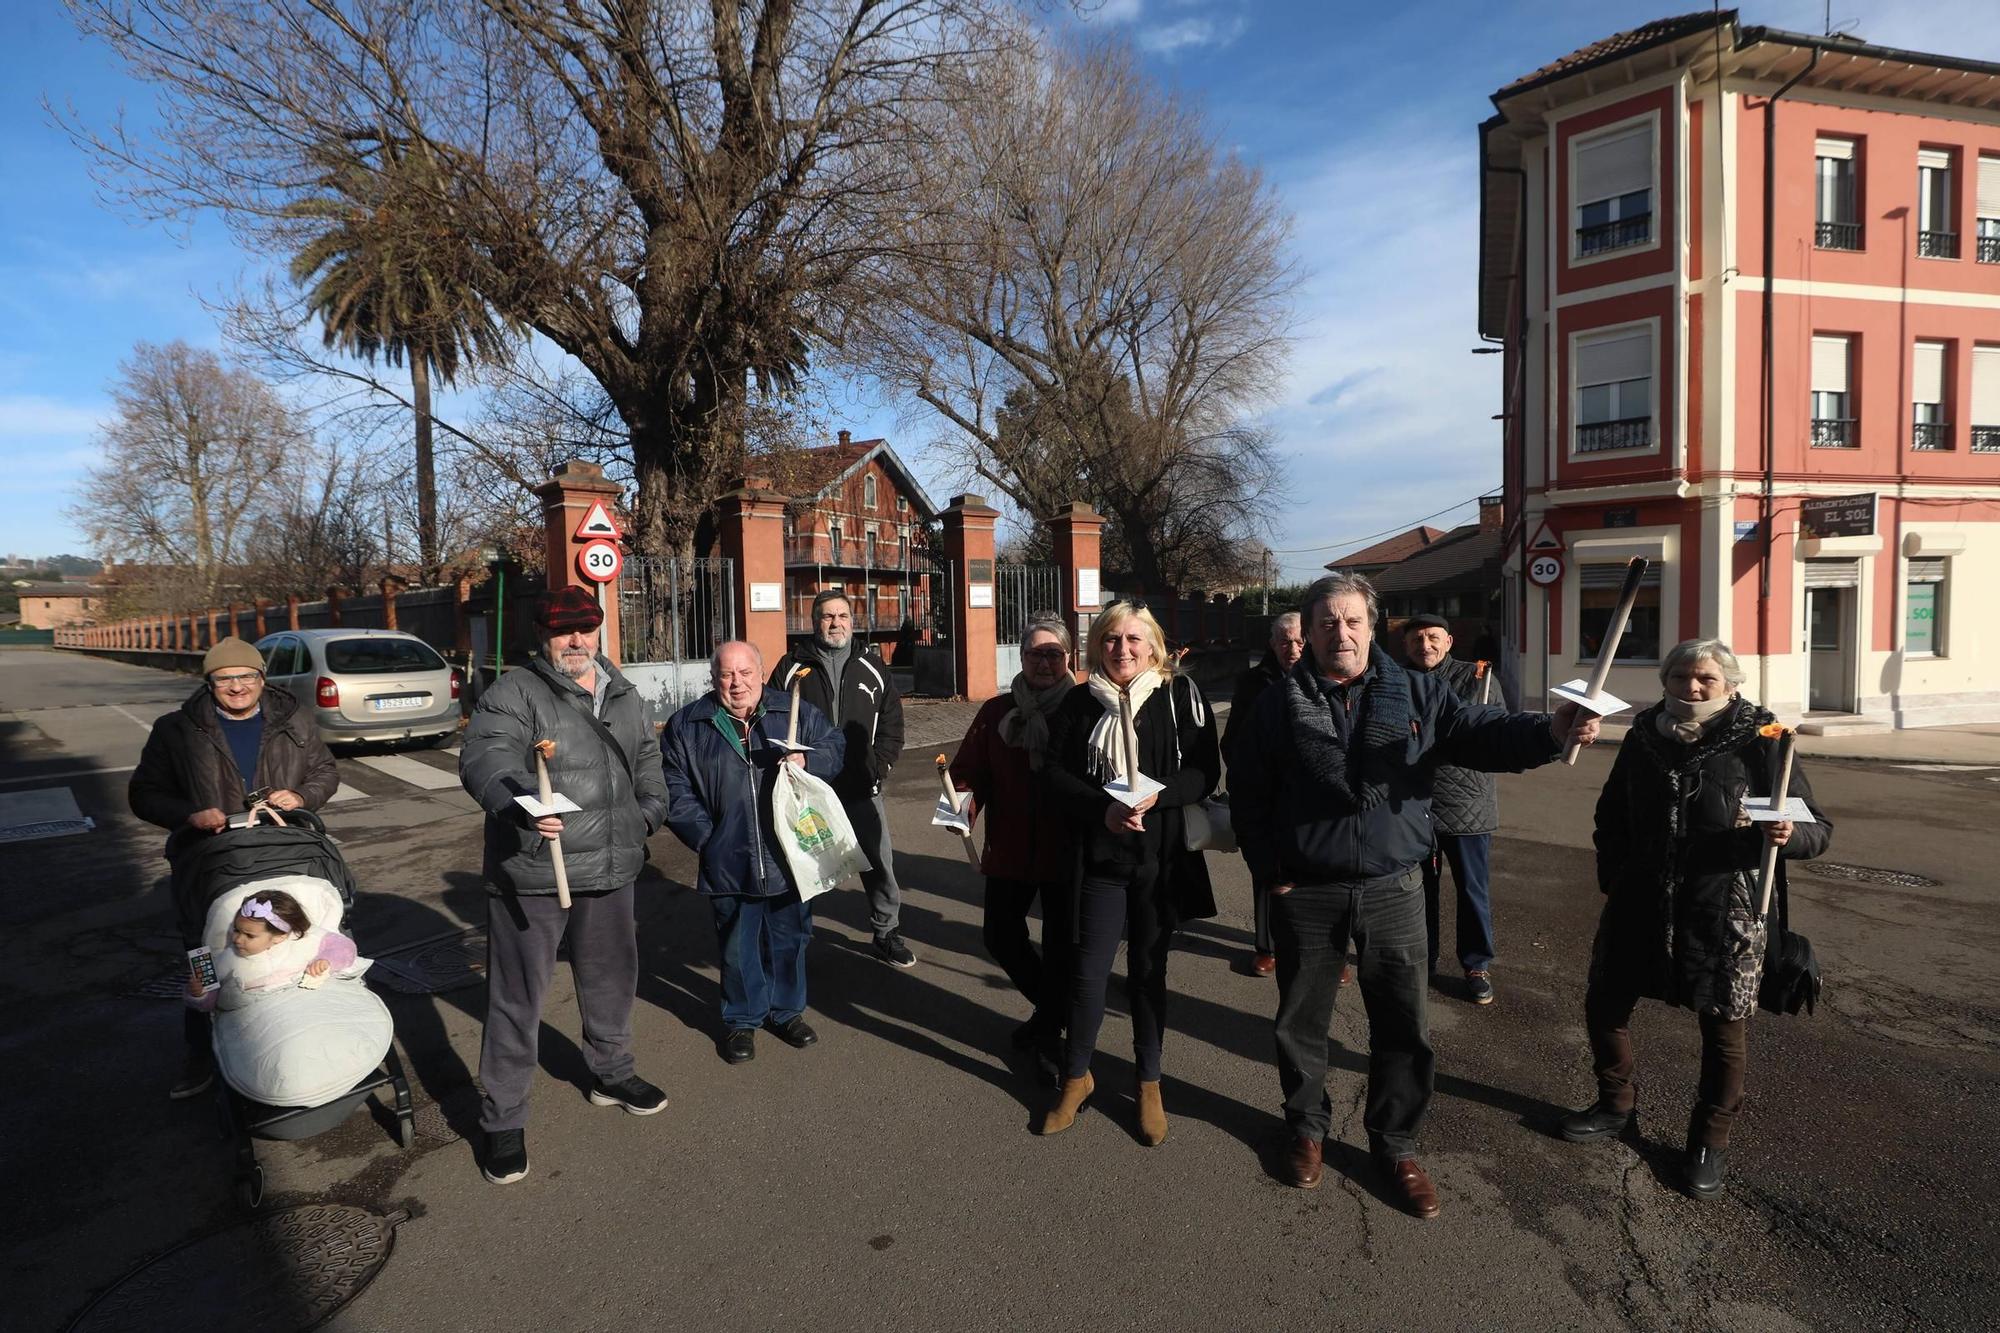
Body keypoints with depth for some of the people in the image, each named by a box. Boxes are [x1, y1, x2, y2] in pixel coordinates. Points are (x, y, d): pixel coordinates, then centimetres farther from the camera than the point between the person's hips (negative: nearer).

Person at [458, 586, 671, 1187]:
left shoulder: (624, 696, 13)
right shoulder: (513, 692, -10)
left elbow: (647, 757, 25)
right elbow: (484, 757, -26)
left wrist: (650, 808, 9)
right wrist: (520, 805, -45)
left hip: (611, 870, 6)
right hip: (531, 873, -6)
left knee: (611, 979, 21)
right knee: (517, 999, 4)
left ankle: (611, 1073, 43)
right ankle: (503, 1119, 20)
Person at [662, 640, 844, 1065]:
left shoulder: (796, 712, 2)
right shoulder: (687, 726, 2)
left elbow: (835, 747, 8)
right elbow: (676, 791, 2)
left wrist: (808, 761, -13)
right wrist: (706, 837, -7)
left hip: (790, 858, 1)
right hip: (729, 864, -1)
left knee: (790, 940, 15)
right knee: (737, 948, 11)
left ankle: (786, 1011, 35)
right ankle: (741, 1020, 31)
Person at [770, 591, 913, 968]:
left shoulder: (872, 667, 6)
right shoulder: (791, 667, 1)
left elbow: (892, 724, 5)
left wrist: (877, 767, -7)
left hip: (862, 790, 1)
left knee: (880, 864, 6)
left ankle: (887, 934, 22)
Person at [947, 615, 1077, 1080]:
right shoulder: (997, 711, 2)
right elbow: (970, 771, -1)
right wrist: (964, 804, -20)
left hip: (1066, 850, -3)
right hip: (1009, 847, 3)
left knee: (1060, 943, 9)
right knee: (1001, 936, 13)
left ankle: (1049, 1028, 34)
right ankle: (1050, 1007, 41)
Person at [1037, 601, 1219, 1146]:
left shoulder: (1180, 696, -2)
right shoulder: (1080, 703, 1)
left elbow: (1205, 771, -5)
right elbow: (1057, 774, -2)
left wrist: (1157, 795, -21)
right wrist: (1102, 809, -18)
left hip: (1161, 857, 0)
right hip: (1098, 856, 1)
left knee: (1148, 971, 12)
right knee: (1088, 971, 4)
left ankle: (1149, 1083, 31)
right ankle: (1076, 1077, 27)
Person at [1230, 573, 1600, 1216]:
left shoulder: (1415, 693, 2)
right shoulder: (1280, 703, -3)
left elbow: (1481, 733, -9)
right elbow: (1249, 794, -1)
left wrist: (1550, 731, -28)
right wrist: (1270, 869, -6)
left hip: (1392, 889, 1)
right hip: (1305, 894, -1)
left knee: (1404, 1025, 10)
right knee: (1302, 1020, 14)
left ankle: (1395, 1144, 31)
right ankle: (1307, 1127, 37)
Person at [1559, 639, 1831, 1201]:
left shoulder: (1760, 741, -8)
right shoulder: (1644, 734, 3)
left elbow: (1819, 829, -6)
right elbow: (1612, 812, 16)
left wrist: (1787, 835, -29)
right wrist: (1613, 877, 9)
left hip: (1725, 911, -4)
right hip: (1641, 902, 4)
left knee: (1724, 1028, 8)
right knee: (1604, 1002, 11)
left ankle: (1710, 1140, 29)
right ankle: (1614, 1104, 35)